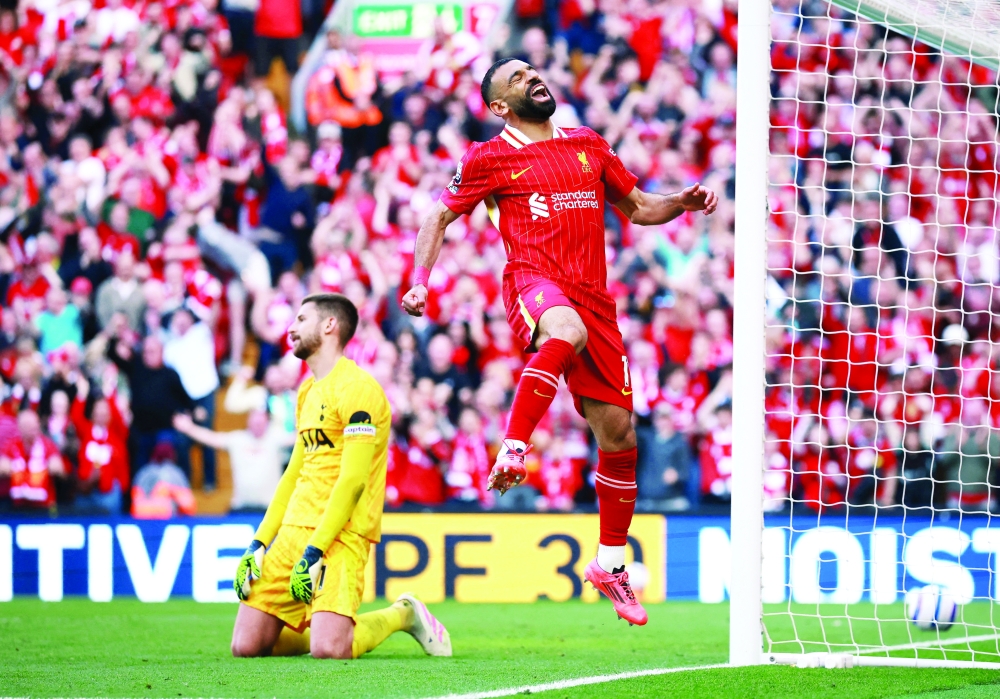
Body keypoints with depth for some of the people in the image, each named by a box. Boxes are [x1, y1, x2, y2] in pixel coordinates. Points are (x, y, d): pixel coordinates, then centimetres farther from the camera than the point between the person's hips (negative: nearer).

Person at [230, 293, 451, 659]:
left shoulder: (356, 388, -9)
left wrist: (315, 550, -21)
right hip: (294, 529, 8)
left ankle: (401, 616, 4)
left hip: (339, 533, -8)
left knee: (328, 649, -23)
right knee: (246, 644, -4)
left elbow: (353, 480, -16)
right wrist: (258, 543, 14)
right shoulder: (308, 391, 20)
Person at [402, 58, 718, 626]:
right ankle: (513, 450, -43)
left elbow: (637, 207, 30)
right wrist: (420, 281, 2)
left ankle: (611, 563, 17)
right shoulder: (491, 159, 9)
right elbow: (440, 216, 16)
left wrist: (682, 203, 11)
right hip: (533, 279, -5)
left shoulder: (590, 146, 21)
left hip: (593, 296, 5)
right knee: (568, 331, -43)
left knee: (619, 435, 3)